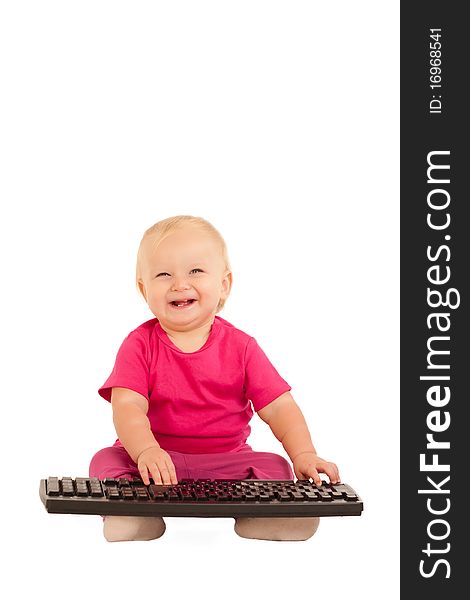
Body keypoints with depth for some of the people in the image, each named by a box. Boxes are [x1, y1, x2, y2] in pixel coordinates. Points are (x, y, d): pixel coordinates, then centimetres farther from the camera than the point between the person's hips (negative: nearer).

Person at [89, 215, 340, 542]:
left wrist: (304, 455, -22)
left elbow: (279, 407, -4)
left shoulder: (240, 346, 0)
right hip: (155, 457, 0)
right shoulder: (140, 345, -4)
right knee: (106, 460, -24)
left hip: (225, 461, 1)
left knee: (274, 466, -21)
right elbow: (127, 406, -17)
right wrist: (146, 451, -38)